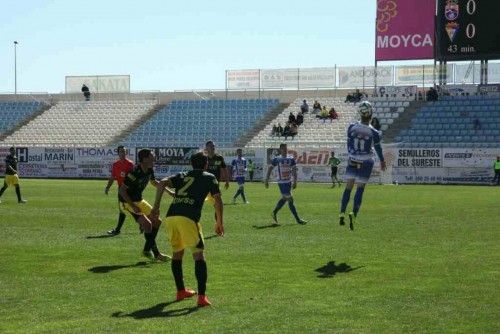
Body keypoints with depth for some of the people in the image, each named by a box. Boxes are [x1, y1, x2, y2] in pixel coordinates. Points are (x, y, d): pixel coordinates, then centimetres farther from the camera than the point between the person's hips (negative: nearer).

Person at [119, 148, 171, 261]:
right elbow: (122, 190, -25)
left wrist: (168, 191, 18)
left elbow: (154, 182, 21)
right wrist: (133, 206, -27)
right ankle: (155, 253, -9)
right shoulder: (135, 172, -27)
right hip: (128, 203, -9)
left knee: (156, 221, 8)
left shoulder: (149, 170, -1)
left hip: (139, 201, 9)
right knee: (147, 223, -20)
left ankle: (148, 249, 18)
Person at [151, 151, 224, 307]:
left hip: (170, 217, 5)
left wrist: (156, 206, 8)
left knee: (177, 253, 23)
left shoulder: (181, 176, 26)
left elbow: (162, 183, 10)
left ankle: (181, 291, 33)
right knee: (198, 255, -3)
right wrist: (219, 222, 18)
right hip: (188, 218, -5)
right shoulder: (209, 178, 18)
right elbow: (217, 200, 9)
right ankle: (202, 296, -14)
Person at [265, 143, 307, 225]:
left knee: (284, 199, 15)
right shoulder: (276, 159, -4)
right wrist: (266, 180, 2)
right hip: (281, 182, -5)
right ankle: (298, 219, -3)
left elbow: (294, 170, 4)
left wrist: (295, 181, -5)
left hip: (289, 182, 5)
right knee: (290, 200, -7)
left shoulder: (291, 159, 4)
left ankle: (274, 212, 36)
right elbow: (270, 169, 4)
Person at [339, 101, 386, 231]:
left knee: (348, 187, 9)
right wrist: (382, 161, 18)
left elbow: (349, 145, 5)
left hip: (352, 161, 2)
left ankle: (342, 213, 3)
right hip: (366, 163, -2)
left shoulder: (351, 127, -9)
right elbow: (378, 148, 0)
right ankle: (354, 213, -10)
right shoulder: (374, 133, -15)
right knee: (360, 189, 4)